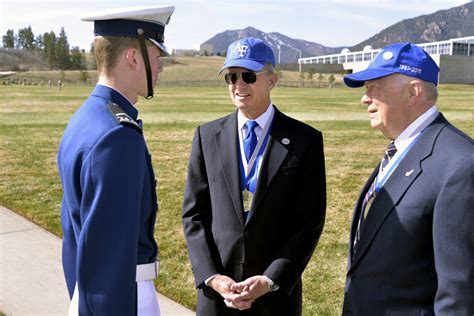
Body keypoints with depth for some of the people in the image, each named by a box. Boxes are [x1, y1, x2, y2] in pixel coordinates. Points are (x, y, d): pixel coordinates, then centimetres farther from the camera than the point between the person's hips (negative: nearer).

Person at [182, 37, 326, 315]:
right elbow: (193, 213, 2)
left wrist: (270, 280, -13)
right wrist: (211, 276, -8)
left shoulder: (305, 140, -5)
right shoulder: (208, 136, 2)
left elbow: (310, 221, -6)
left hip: (277, 291, -1)